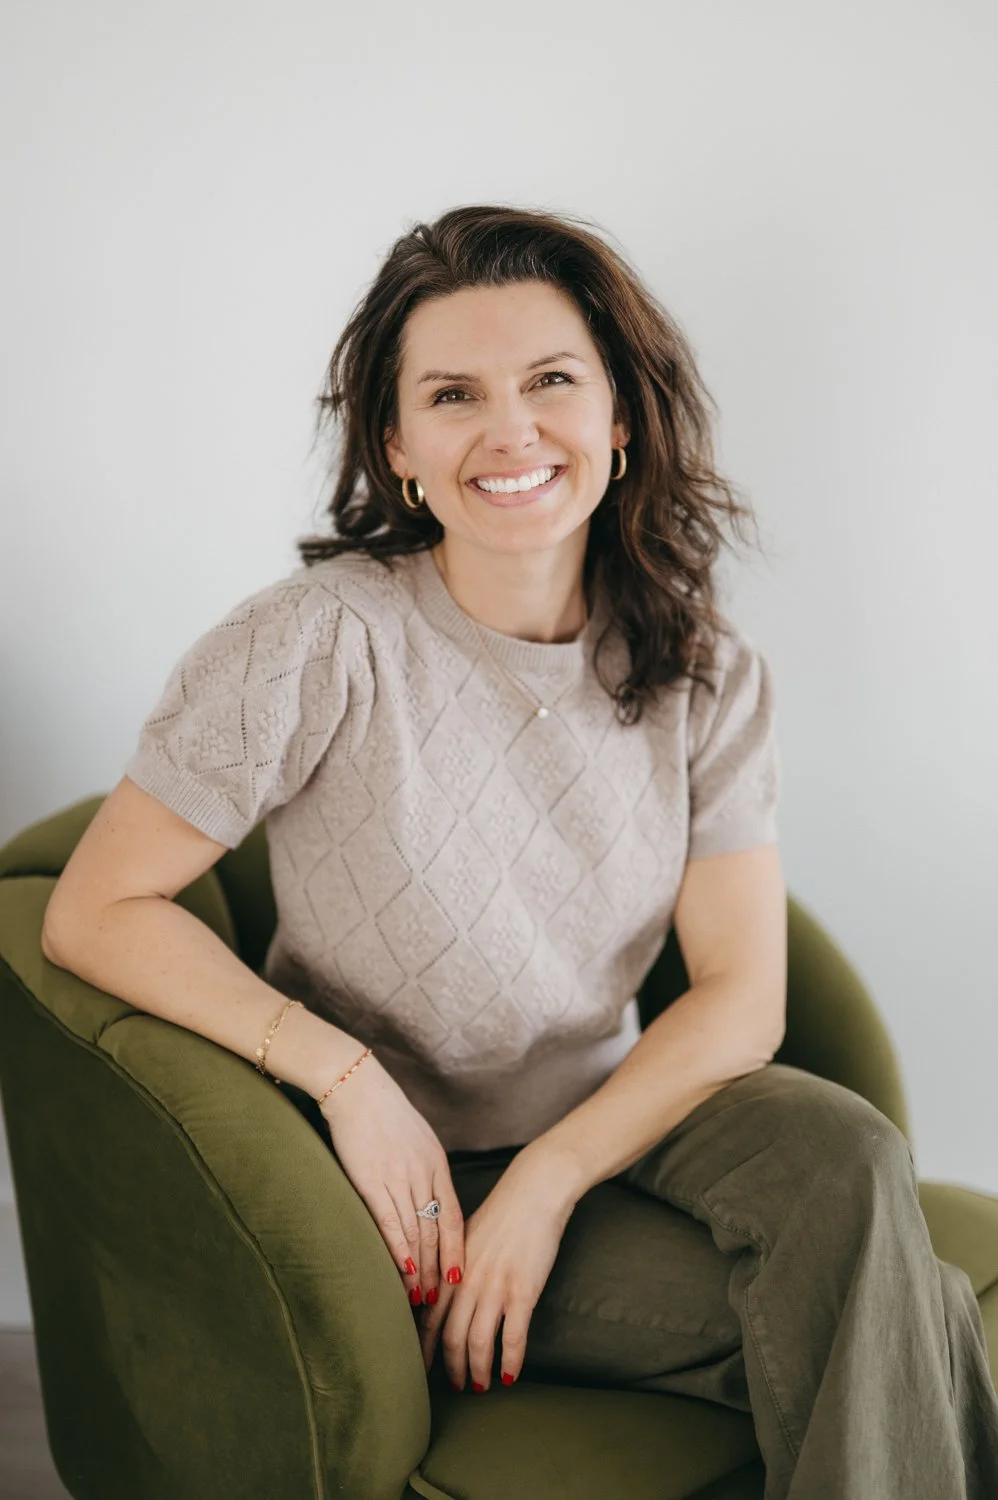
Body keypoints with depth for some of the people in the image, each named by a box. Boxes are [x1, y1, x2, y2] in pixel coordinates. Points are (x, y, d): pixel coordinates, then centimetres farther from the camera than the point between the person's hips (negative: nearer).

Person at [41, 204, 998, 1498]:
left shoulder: (707, 674, -4)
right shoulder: (319, 644, -16)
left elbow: (743, 992, -7)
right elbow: (96, 914, -13)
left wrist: (547, 1183, -20)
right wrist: (346, 1075, -23)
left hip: (617, 1112, 4)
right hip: (412, 1187, -4)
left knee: (847, 1159, -28)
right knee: (893, 1322, -22)